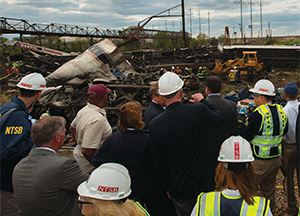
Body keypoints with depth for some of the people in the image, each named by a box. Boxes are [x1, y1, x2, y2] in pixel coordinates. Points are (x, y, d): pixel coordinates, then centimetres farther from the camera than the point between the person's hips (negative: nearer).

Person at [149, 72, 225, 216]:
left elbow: (159, 162, -6)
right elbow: (219, 119, 3)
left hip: (179, 188, 1)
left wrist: (168, 187, 8)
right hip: (205, 182, 0)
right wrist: (203, 101, 15)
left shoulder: (154, 125, -15)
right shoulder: (199, 110, -21)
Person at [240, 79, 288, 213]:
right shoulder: (281, 111, 3)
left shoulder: (258, 114, -21)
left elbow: (245, 136, -17)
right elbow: (284, 131, 18)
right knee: (269, 192, 22)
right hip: (276, 159, 8)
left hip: (259, 162, -8)